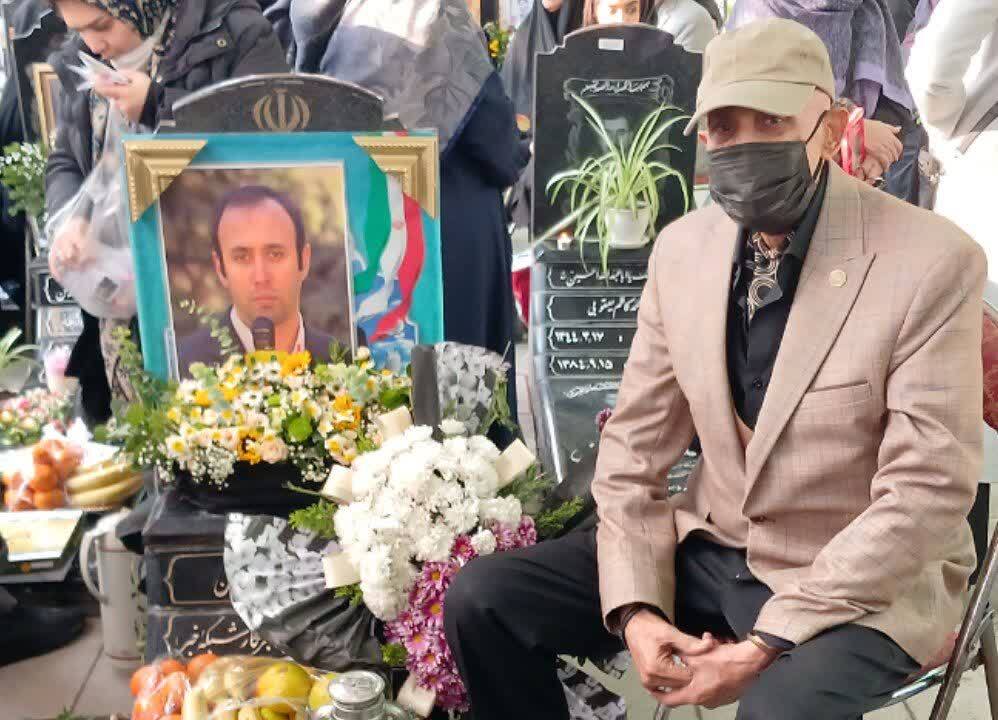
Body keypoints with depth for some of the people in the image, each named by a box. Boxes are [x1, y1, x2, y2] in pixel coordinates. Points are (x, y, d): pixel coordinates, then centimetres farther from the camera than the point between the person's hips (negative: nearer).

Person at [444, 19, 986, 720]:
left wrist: (766, 644, -19)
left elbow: (925, 496, -17)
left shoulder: (934, 262, -17)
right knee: (482, 598, -6)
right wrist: (634, 607, -11)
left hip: (863, 584, -4)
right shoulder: (682, 248, -2)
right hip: (708, 548, 5)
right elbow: (636, 446, 2)